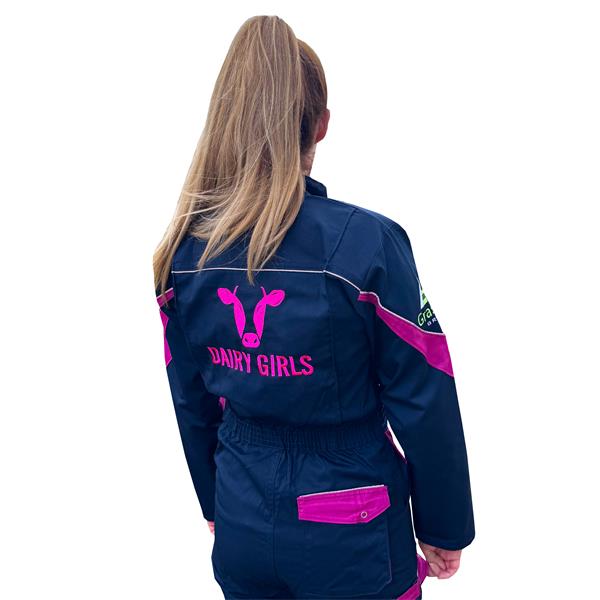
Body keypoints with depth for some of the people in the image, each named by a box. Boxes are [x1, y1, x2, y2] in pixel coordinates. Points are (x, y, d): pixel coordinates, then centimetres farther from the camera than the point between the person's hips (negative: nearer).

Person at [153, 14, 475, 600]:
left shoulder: (183, 252, -8)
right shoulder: (367, 241, -22)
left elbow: (191, 402, 3)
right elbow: (423, 404, -15)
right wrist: (442, 528, 1)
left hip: (241, 531, 4)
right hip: (352, 547, -3)